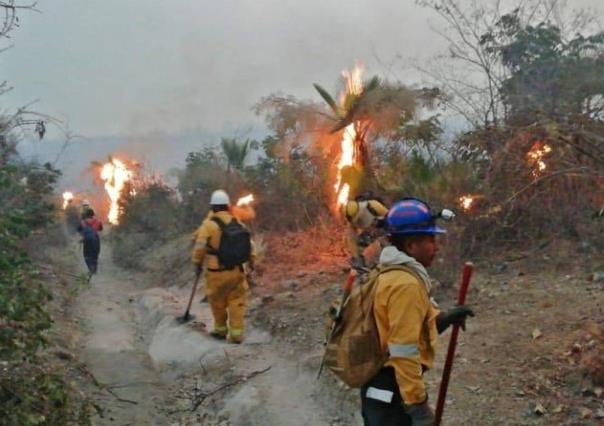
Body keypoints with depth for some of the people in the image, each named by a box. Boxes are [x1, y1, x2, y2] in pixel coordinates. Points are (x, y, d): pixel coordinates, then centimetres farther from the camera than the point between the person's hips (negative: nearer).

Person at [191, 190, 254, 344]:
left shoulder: (209, 224, -12)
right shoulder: (237, 223, 2)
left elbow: (200, 246, -13)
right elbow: (248, 244, 7)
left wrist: (197, 263, 2)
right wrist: (251, 261, 21)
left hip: (217, 272, -3)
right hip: (237, 270, 3)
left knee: (217, 302, 15)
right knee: (237, 302, 9)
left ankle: (220, 330, 28)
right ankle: (236, 334, 6)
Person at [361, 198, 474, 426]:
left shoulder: (392, 275, 8)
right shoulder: (406, 284, -22)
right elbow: (404, 353, -25)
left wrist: (443, 319, 7)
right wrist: (418, 406, -21)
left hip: (379, 388, 9)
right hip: (392, 393, -9)